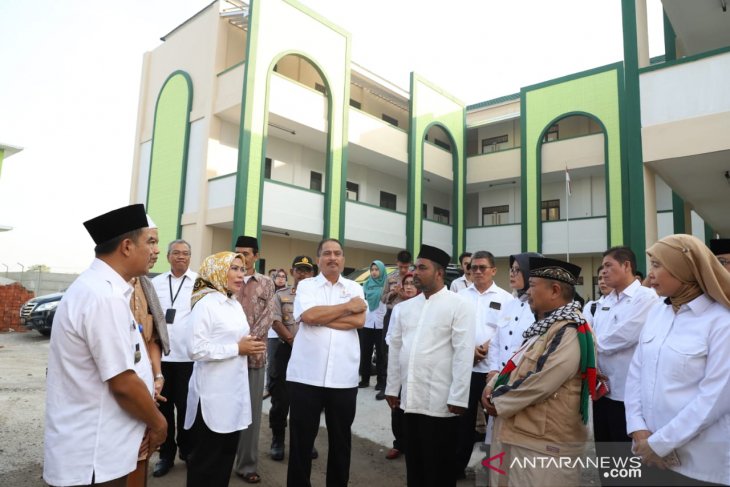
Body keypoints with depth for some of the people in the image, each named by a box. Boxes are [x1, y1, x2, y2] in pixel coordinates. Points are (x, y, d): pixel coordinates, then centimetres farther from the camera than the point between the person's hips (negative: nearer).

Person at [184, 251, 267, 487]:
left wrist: (250, 345, 2)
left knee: (227, 452, 17)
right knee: (206, 457, 8)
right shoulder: (205, 303, -14)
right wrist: (238, 348, -19)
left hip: (234, 388, 8)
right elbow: (197, 350, -22)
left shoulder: (236, 304, 11)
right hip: (213, 393, -8)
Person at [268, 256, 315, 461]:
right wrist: (294, 341, -12)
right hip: (286, 351, 0)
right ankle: (278, 441, 21)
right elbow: (276, 322, -4)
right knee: (280, 399, 4)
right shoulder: (281, 295, 4)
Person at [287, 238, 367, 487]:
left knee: (341, 438, 16)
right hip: (306, 375, -1)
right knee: (301, 438, 11)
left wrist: (321, 317, -11)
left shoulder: (354, 287, 8)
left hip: (343, 377, 2)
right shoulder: (305, 285, 3)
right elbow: (308, 315, -15)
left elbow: (359, 320, -8)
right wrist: (347, 307, -7)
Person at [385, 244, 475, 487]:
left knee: (439, 467, 9)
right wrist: (392, 387, 12)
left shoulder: (459, 305, -8)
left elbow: (464, 353, -13)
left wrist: (458, 397, -15)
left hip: (441, 401, -5)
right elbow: (395, 347, 12)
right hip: (410, 398, 5)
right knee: (414, 462, 18)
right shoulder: (406, 307, 9)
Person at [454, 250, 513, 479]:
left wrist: (490, 345, -15)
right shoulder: (461, 295, 7)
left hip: (494, 367, -1)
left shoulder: (505, 298, 1)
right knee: (463, 419, 11)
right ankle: (457, 467, 24)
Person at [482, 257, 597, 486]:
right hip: (517, 434, 9)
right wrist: (493, 386, -1)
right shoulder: (543, 326, 12)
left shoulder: (569, 332, -19)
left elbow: (539, 383, -25)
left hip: (543, 444, -9)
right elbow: (517, 365, 17)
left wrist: (498, 402, -12)